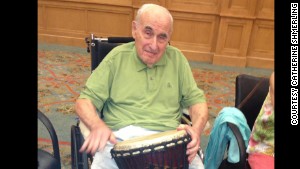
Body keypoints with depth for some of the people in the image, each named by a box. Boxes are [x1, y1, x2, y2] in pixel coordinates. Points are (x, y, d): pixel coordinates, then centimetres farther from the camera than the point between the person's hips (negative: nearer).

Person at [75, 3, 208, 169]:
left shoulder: (177, 58, 9)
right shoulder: (117, 57, 5)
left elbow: (196, 100, 12)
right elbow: (85, 100, 4)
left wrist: (196, 129, -10)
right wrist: (98, 125, -18)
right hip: (121, 138, -1)